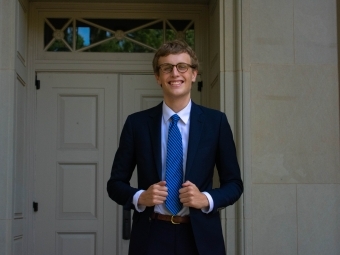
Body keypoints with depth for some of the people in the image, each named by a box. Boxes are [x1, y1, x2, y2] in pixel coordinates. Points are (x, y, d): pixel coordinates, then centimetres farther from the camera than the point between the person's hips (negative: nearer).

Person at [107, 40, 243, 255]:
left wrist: (206, 199, -14)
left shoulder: (216, 121, 0)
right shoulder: (137, 123, 0)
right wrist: (140, 197, -14)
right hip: (151, 236, 0)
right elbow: (116, 183, 5)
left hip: (201, 236, 0)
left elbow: (234, 183, 4)